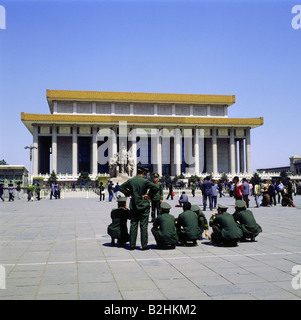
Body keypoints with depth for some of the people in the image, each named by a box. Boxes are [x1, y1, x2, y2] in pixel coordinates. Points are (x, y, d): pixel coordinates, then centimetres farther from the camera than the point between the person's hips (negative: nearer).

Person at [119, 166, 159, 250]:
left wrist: (128, 194, 9)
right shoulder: (145, 181, -12)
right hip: (144, 206, -4)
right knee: (143, 226, 1)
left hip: (133, 206, 4)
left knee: (133, 225, 8)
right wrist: (149, 195, -9)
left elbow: (121, 187, 13)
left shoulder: (130, 181, 2)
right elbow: (156, 187, -20)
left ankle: (132, 245, 9)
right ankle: (144, 245, 3)